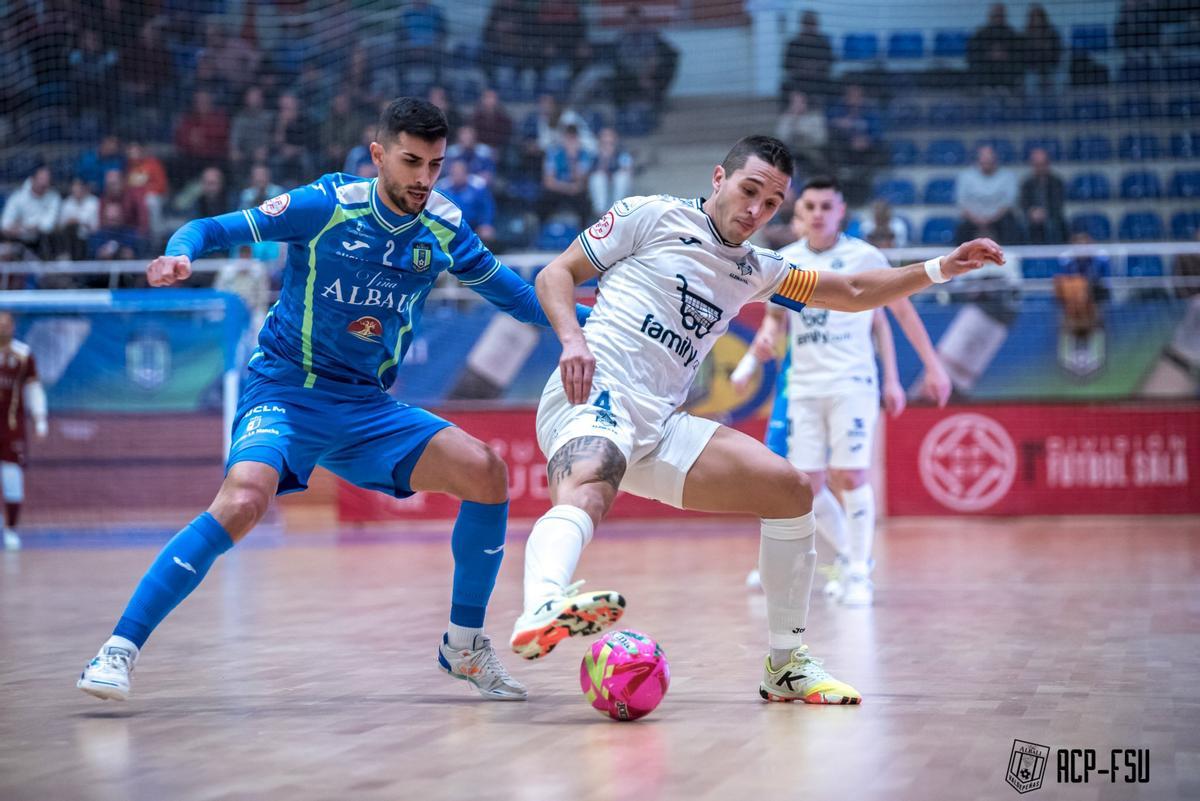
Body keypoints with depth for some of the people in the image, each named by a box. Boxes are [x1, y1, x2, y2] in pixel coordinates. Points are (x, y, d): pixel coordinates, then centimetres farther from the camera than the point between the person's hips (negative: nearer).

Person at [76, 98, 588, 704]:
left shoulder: (444, 230, 0)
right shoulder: (325, 206, -12)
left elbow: (512, 293, 15)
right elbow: (212, 230, -11)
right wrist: (180, 254, -33)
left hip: (367, 406, 4)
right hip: (286, 388, -4)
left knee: (484, 473, -14)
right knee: (243, 499, -32)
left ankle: (464, 644, 5)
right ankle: (120, 648, -22)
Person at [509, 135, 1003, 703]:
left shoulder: (754, 271, 23)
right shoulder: (651, 216, 6)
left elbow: (852, 293, 29)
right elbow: (557, 273, 6)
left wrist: (940, 268, 19)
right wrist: (572, 339, -13)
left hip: (658, 427, 7)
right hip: (594, 396, -7)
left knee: (790, 490, -1)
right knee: (587, 494, -39)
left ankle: (786, 665, 8)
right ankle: (541, 611, -68)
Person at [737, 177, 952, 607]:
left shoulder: (863, 257, -3)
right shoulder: (783, 261, 7)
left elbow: (902, 310, 3)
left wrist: (932, 365, 1)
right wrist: (766, 336, -5)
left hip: (852, 382, -4)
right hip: (803, 386, 4)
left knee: (851, 477, -11)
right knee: (806, 486, 1)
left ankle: (858, 572, 2)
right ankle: (848, 555, 23)